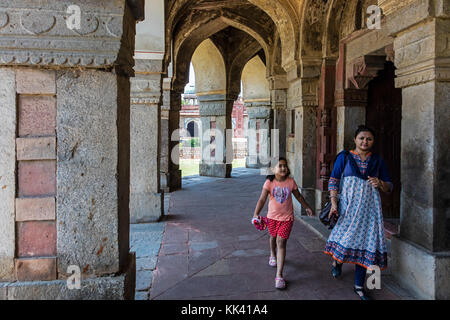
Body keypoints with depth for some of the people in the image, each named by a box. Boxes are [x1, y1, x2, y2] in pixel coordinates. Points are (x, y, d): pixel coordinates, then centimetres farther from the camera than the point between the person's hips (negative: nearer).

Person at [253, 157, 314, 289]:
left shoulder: (291, 182, -8)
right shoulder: (269, 182, -13)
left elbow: (299, 196, 9)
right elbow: (262, 199, -19)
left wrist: (307, 207, 19)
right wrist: (256, 214, -30)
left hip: (287, 217, -1)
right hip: (272, 216, 1)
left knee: (281, 242, -9)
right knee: (273, 237, 24)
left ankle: (279, 275, -7)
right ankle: (273, 255, 58)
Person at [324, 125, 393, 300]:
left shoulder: (377, 160, 10)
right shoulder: (344, 157, 3)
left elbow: (389, 186, 13)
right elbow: (333, 181, -1)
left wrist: (380, 184, -10)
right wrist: (334, 204, -11)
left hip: (369, 207, 2)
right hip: (348, 205, -2)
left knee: (365, 241, 2)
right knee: (345, 235, -11)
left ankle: (359, 286, 16)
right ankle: (337, 260, 28)